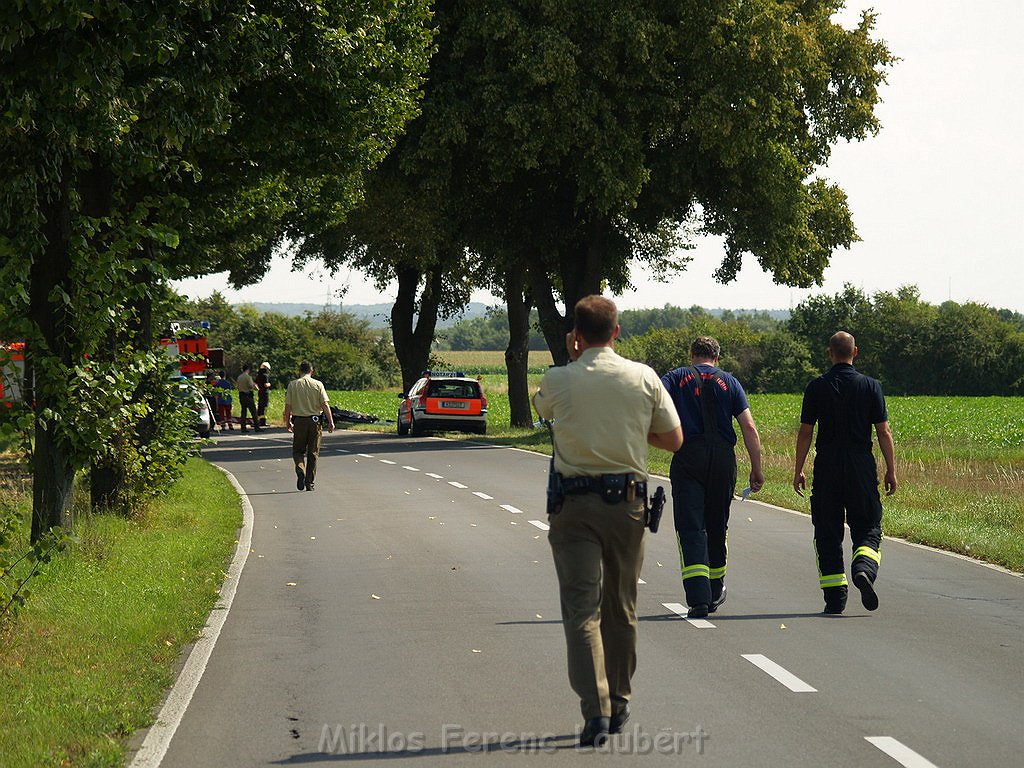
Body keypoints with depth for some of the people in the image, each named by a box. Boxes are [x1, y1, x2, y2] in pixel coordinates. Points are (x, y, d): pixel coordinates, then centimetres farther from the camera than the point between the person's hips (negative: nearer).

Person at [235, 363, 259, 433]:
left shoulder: (239, 377, 10)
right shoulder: (248, 377, -12)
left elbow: (237, 387, 13)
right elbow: (251, 386, -17)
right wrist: (254, 385, 3)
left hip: (241, 395, 7)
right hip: (248, 395, -7)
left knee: (243, 411, 8)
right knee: (253, 411, -3)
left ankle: (243, 428, 5)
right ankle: (256, 427, -6)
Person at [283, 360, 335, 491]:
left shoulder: (293, 385, -1)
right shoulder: (318, 385, -1)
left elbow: (288, 406, -1)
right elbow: (325, 404, -7)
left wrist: (288, 422, 10)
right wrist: (331, 422, -5)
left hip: (299, 421, 0)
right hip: (315, 420, 0)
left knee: (298, 451, 11)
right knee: (313, 453, 8)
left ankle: (300, 470, -18)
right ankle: (310, 483, 9)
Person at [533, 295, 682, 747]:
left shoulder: (558, 381, -5)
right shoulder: (644, 379, -1)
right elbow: (673, 439, 6)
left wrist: (571, 361, 25)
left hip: (574, 504, -2)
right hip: (627, 502, 2)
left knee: (582, 610, -5)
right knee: (621, 608, 16)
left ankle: (595, 711, -17)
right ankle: (619, 705, 26)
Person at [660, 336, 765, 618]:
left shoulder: (676, 378, 10)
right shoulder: (729, 382, 12)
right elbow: (749, 428, 5)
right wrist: (756, 469, 7)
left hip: (687, 457, -2)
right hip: (723, 458, 2)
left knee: (690, 528, -4)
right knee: (717, 526, 18)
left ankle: (698, 598, -18)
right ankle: (715, 591, 32)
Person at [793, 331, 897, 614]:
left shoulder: (817, 387, 0)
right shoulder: (870, 386, 0)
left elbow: (805, 432, 0)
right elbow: (884, 432, -1)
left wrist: (798, 471, 6)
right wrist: (891, 470, 5)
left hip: (827, 466, 0)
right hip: (861, 466, 0)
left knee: (828, 533, 7)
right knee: (868, 527, 9)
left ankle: (834, 596, 3)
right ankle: (864, 569, -20)